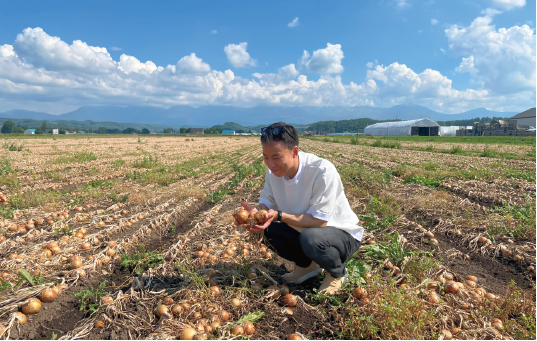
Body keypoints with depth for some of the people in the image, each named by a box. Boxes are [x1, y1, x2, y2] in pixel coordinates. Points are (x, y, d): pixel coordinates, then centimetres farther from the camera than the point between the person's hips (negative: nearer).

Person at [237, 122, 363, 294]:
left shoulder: (323, 171, -31)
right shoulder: (274, 170, -11)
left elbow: (319, 221, -30)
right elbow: (266, 201, -4)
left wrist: (279, 215, -37)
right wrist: (258, 213, -28)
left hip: (343, 234, -6)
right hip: (303, 230, 6)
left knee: (311, 238, -36)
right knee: (268, 228, -14)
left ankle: (338, 272, -1)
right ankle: (307, 265, 11)